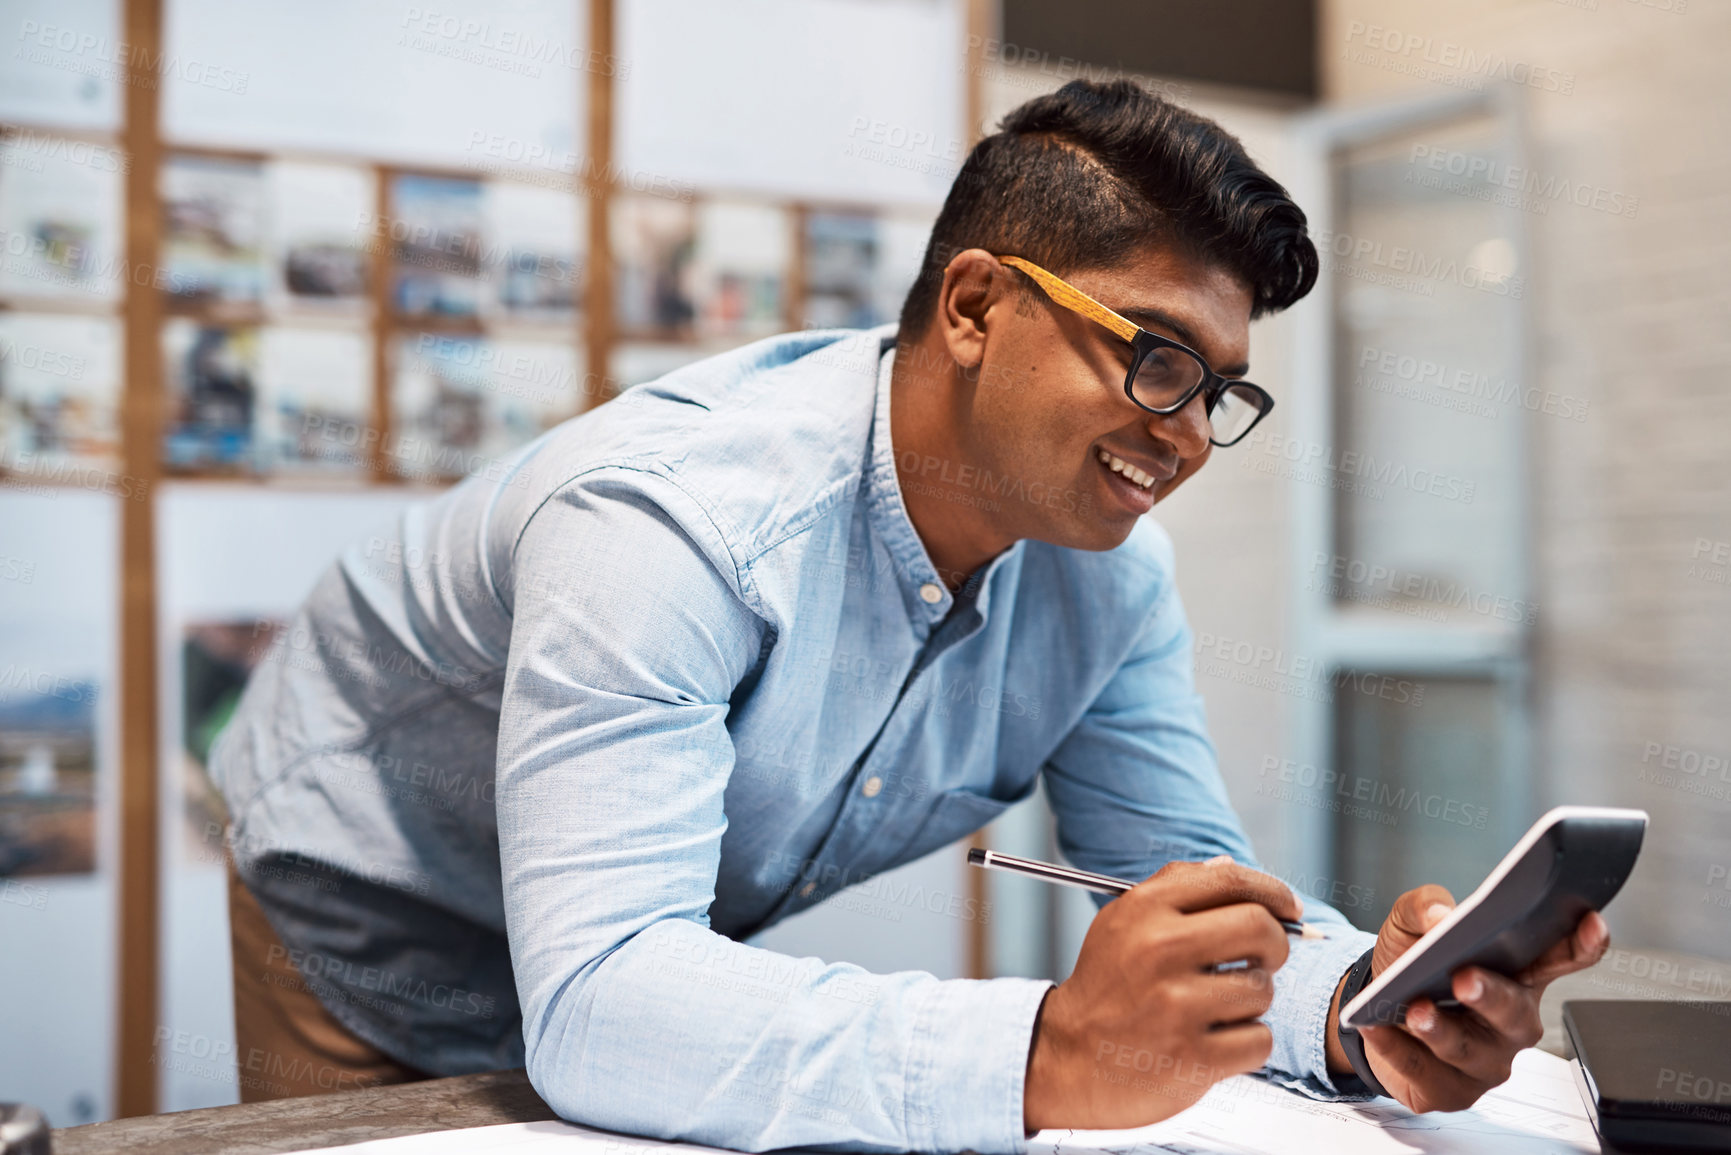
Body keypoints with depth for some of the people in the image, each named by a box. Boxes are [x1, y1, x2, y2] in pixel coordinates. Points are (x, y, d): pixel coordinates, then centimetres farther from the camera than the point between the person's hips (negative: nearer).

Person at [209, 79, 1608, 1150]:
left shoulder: (1110, 571, -15)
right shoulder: (669, 518, -37)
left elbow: (1188, 884, -11)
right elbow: (594, 1005, -45)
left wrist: (1357, 1003, -33)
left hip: (648, 961, 5)